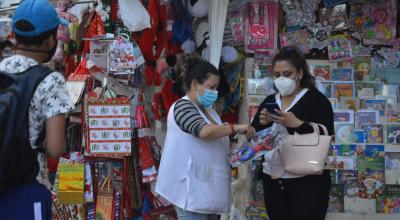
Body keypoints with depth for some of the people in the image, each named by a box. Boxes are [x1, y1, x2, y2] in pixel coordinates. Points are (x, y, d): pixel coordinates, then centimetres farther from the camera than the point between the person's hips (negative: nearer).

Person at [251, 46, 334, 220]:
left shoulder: (316, 99, -3)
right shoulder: (269, 101, 14)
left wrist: (297, 124, -24)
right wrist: (261, 123, -7)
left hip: (306, 182, -5)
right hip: (273, 181, 5)